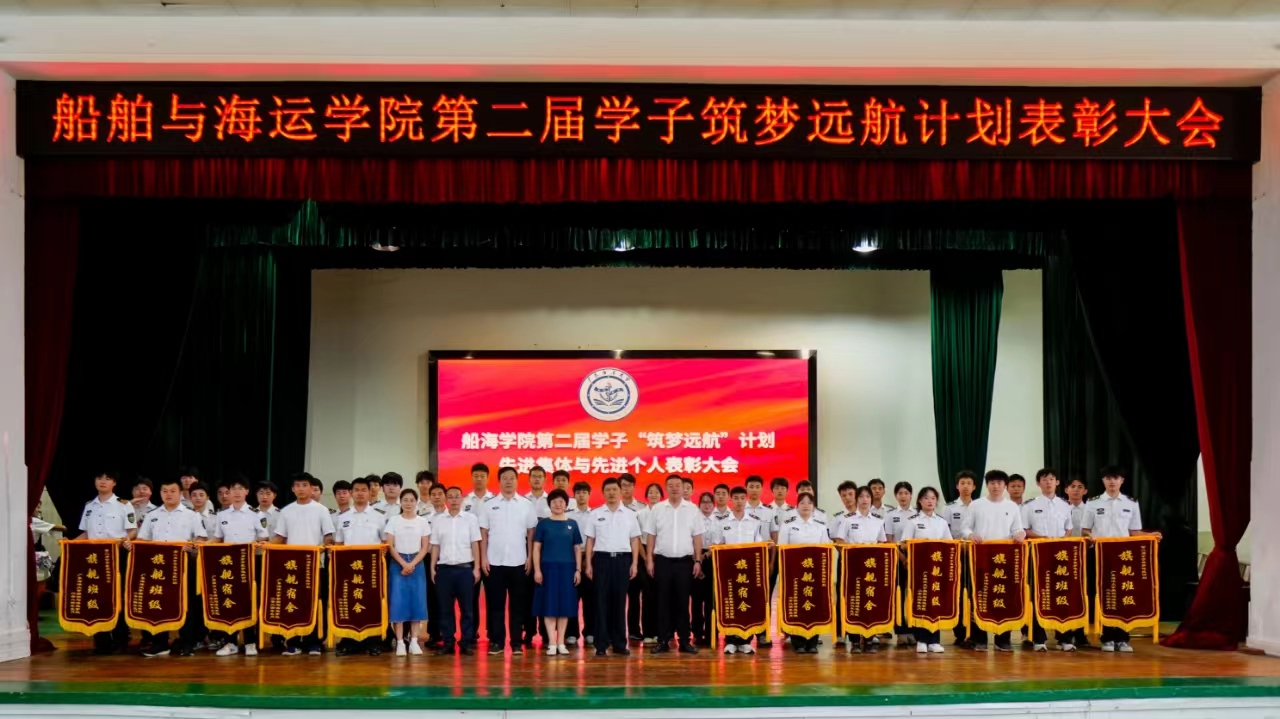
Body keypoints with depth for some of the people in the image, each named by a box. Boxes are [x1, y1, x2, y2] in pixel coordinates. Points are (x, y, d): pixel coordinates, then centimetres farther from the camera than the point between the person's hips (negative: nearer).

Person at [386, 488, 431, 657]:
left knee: (417, 602, -1)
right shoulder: (393, 521, 3)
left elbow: (425, 547, 2)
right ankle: (400, 642, -4)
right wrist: (403, 564, -13)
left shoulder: (423, 522, 5)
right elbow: (390, 546, -2)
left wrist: (412, 564, -11)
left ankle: (414, 642, 4)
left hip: (417, 564, 1)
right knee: (398, 602, -6)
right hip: (398, 564, -1)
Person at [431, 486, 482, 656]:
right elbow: (435, 546, 9)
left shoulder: (471, 518, 3)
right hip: (444, 568, 1)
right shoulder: (437, 520, 7)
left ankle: (466, 642, 7)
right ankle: (447, 642, 10)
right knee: (444, 608, 4)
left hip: (465, 568, -1)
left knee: (466, 608, 2)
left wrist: (476, 568, -1)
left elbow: (475, 544, 3)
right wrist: (433, 568, 4)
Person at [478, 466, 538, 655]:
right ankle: (496, 641, 8)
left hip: (518, 562, 0)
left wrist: (530, 558, 0)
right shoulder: (489, 505, 3)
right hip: (494, 562, 0)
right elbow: (483, 534, 3)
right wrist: (483, 558, -3)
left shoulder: (526, 505, 3)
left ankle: (516, 642, 9)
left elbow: (531, 533, 5)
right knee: (495, 604, 3)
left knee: (517, 604, 4)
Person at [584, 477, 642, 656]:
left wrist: (634, 563, 1)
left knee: (619, 602, 5)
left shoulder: (629, 514, 8)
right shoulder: (595, 514, 5)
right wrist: (588, 564, -1)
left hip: (623, 559, 1)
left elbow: (634, 540, 8)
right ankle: (601, 644, 2)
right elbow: (590, 540, 5)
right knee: (601, 602, -1)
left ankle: (619, 643, 12)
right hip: (602, 559, -1)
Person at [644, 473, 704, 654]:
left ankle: (684, 641, 9)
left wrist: (698, 561, 0)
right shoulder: (657, 509, 3)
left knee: (682, 602, 4)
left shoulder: (692, 510, 4)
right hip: (662, 561, 0)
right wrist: (650, 560, 0)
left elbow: (697, 537, 5)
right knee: (663, 602, 2)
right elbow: (650, 536, 4)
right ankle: (663, 641, 7)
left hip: (684, 561, 0)